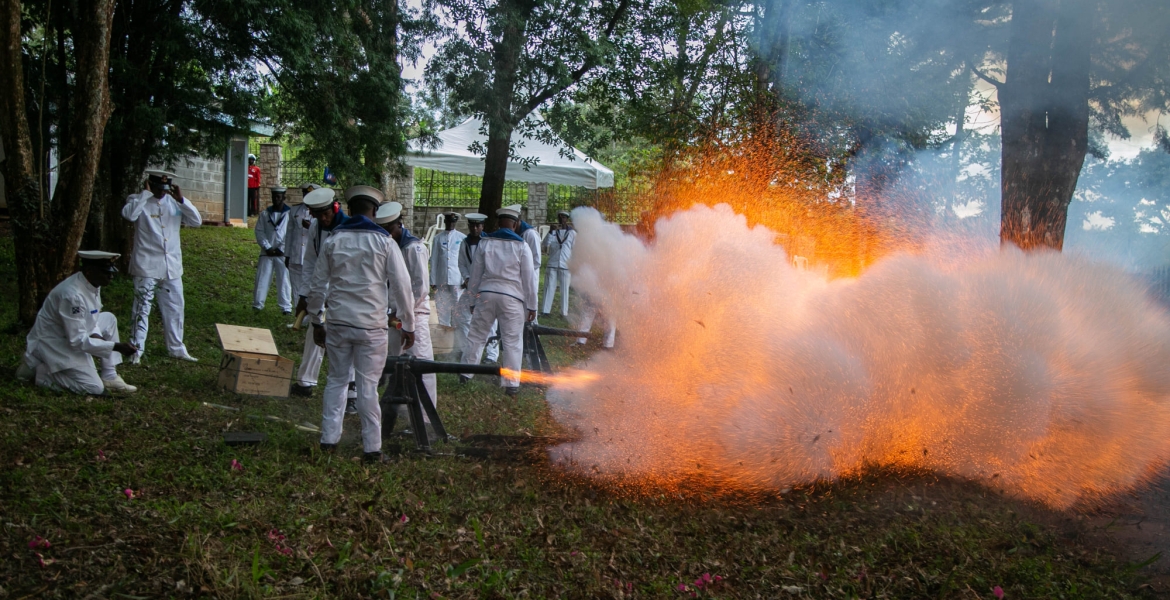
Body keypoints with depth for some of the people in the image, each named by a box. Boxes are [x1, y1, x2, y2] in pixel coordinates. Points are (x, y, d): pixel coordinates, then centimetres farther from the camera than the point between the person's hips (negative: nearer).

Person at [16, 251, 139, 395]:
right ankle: (38, 370, 1)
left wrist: (96, 335, -10)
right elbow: (77, 340, -29)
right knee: (95, 388, -13)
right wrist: (115, 346, -29)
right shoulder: (72, 295, -31)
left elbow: (91, 318, 11)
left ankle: (109, 378, 4)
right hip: (55, 344, -10)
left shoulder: (92, 283, -4)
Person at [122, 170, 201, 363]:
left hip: (172, 267, 4)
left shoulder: (174, 203, 9)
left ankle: (177, 348, 22)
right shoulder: (138, 201, -2)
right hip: (147, 266, -4)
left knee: (175, 308, 11)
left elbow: (197, 221, 1)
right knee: (142, 308, 1)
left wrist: (181, 199, -9)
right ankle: (136, 349, 8)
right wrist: (146, 193, -18)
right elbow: (129, 214, -24)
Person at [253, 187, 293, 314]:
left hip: (283, 253, -3)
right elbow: (259, 231, 5)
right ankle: (257, 304, 11)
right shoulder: (265, 214, 9)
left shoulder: (290, 213, -1)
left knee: (284, 279, -1)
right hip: (266, 252, 3)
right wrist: (267, 247, -6)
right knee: (262, 278, 4)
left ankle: (286, 307, 3)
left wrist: (281, 248, -9)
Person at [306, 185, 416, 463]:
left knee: (336, 380, 15)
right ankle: (372, 447, 7)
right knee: (368, 386, 2)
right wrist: (409, 325, 4)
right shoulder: (384, 242, -4)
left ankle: (328, 439, 17)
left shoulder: (333, 240, 4)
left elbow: (317, 286, 7)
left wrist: (317, 322, 18)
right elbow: (402, 287, -4)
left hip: (338, 323, 2)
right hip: (371, 326, -2)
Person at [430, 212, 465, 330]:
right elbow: (434, 260, 8)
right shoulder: (438, 238, 7)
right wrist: (433, 281, 4)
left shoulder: (462, 238, 5)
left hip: (457, 278, -1)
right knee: (442, 305, 2)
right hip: (441, 279, 1)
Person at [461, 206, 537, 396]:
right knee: (512, 341, 2)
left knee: (476, 335, 14)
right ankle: (511, 383, 2)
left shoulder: (485, 242, 6)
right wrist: (531, 305, 6)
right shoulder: (521, 245, -1)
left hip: (486, 294, 2)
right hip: (512, 297, -2)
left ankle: (466, 373, 19)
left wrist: (473, 300, 19)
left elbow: (475, 274, 10)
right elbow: (528, 278, 0)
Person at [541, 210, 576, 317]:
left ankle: (564, 311, 6)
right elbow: (545, 244, -7)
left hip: (565, 265, -1)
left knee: (564, 288, 2)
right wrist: (551, 231, -19)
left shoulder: (572, 233, 5)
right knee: (549, 287, -1)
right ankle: (545, 310, 0)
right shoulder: (553, 231, 7)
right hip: (552, 264, 1)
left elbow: (575, 250, 7)